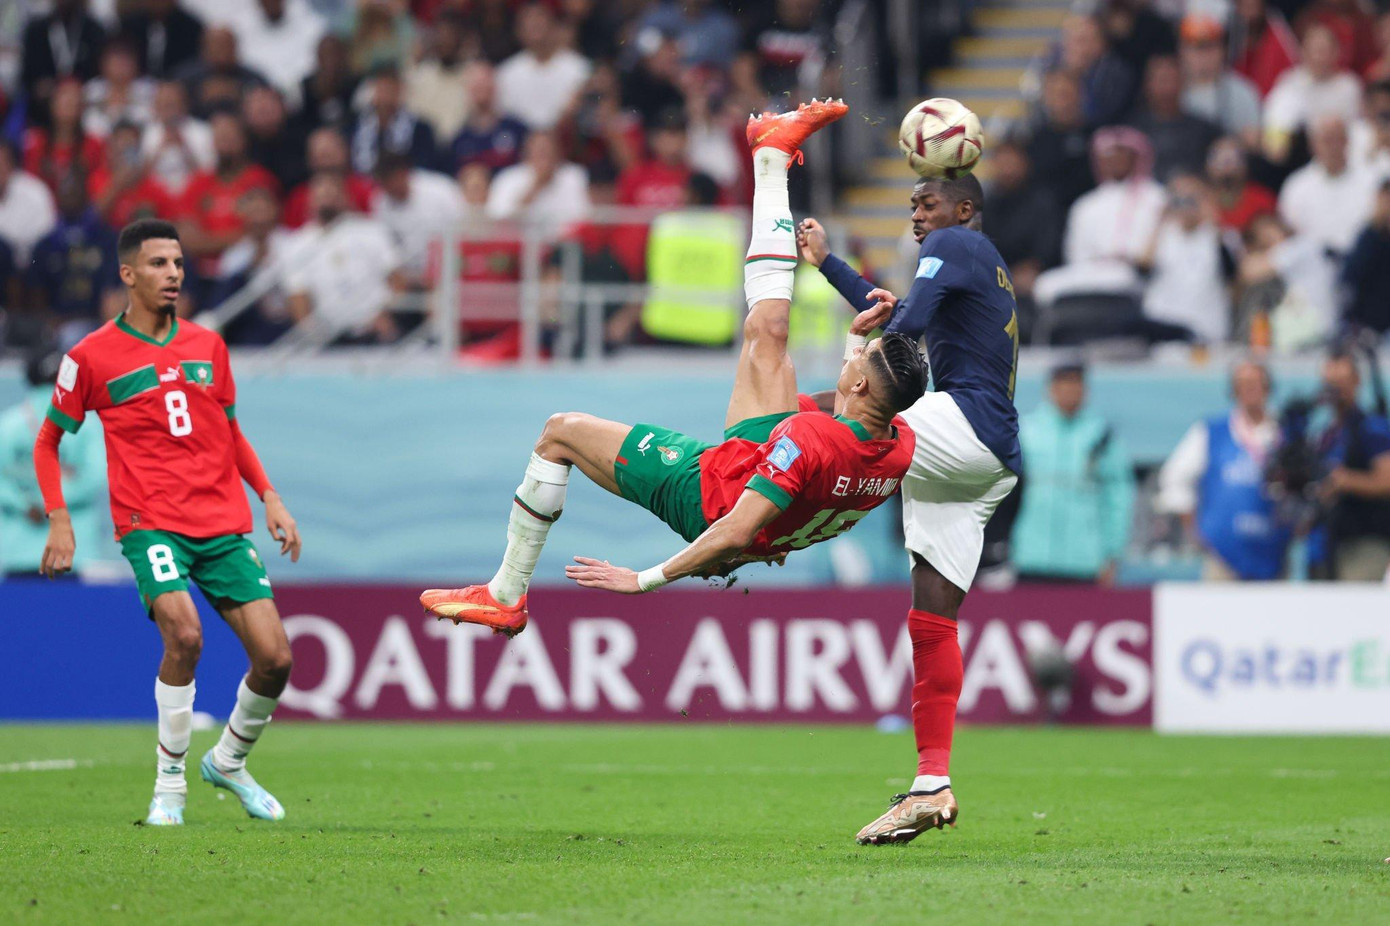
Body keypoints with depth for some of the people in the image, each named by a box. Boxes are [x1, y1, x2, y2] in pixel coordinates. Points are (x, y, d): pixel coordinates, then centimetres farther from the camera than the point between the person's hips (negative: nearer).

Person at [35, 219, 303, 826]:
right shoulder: (92, 356, 1)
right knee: (184, 635, -28)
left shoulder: (207, 346, 13)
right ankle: (169, 782, -12)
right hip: (150, 524, -4)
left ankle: (229, 760, 22)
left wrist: (269, 498, 14)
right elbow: (48, 441, 10)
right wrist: (59, 520, -1)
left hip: (224, 525, 4)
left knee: (274, 657, -6)